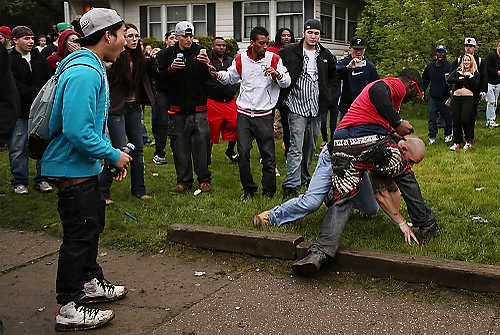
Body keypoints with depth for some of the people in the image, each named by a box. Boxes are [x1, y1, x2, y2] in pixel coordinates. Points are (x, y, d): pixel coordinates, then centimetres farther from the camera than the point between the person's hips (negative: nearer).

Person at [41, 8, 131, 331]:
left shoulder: (93, 67, 12)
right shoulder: (84, 73, -24)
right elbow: (77, 130, -30)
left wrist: (112, 152, 12)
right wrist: (113, 155, -19)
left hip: (85, 165, 11)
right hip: (73, 167, -11)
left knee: (93, 224, 21)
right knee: (79, 234, -2)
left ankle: (91, 283, 38)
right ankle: (69, 309, 10)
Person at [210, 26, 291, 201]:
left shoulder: (274, 59, -1)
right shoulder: (240, 59, 5)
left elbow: (287, 82, -2)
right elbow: (231, 77, 21)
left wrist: (277, 74, -22)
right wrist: (217, 74, 2)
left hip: (264, 115, -2)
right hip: (244, 114, 2)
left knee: (268, 155, 1)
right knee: (243, 152, -1)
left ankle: (269, 192, 14)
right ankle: (248, 189, 16)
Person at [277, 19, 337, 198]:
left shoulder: (326, 56, 8)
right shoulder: (289, 52, -4)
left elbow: (334, 76, 24)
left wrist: (327, 92, 13)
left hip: (317, 109, 5)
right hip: (297, 107, -4)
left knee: (310, 147, 14)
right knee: (296, 148, -11)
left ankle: (303, 177, 30)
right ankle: (291, 185, -9)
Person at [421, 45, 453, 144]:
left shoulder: (449, 66, -5)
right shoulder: (430, 66, 7)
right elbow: (425, 78, 21)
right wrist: (423, 90, 13)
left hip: (445, 97, -3)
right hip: (433, 97, 3)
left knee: (447, 117, 7)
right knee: (432, 118, 2)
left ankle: (448, 134, 25)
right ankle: (432, 137, 10)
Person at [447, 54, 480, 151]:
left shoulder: (475, 73, 9)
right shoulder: (457, 71, 14)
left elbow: (476, 85, -5)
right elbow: (449, 80, -1)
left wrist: (469, 76, -9)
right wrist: (461, 79, -8)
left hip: (468, 99, -3)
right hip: (456, 98, 3)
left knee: (465, 120, -11)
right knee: (456, 121, 2)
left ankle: (469, 141, 9)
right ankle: (457, 143, 11)